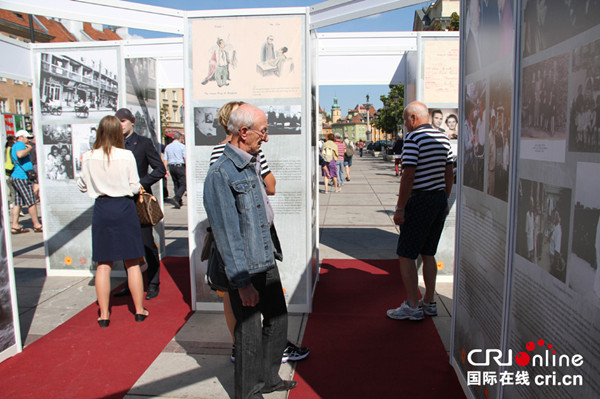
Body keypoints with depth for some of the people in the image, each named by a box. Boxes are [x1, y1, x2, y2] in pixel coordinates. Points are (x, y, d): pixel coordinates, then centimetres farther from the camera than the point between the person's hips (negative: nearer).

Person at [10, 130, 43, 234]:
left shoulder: (15, 146, 25)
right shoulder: (19, 144, -7)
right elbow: (20, 154, -29)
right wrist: (29, 148, -15)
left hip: (16, 177, 10)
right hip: (22, 178, -10)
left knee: (18, 202, 8)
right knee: (31, 202, -6)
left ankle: (15, 226, 9)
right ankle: (37, 226, -1)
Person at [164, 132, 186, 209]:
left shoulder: (167, 147, 11)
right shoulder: (182, 146, -3)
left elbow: (165, 160, 8)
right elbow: (185, 158, -9)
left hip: (171, 167, 6)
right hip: (180, 166, -5)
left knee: (176, 184, 13)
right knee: (183, 184, -4)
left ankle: (179, 201, 15)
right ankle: (176, 198, -23)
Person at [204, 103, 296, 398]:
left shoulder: (251, 165, 10)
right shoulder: (221, 174, -19)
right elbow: (227, 234, -21)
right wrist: (242, 282, -21)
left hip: (267, 261, 9)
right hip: (245, 268, -9)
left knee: (278, 319, 18)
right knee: (249, 332, 6)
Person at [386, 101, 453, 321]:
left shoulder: (413, 138, -13)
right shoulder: (443, 138, 12)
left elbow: (408, 176, -19)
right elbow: (449, 174, 16)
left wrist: (399, 208, -15)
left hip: (419, 201, -8)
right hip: (439, 198, 8)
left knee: (406, 255, -1)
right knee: (428, 253, 15)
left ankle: (412, 306, 2)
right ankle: (429, 303, 21)